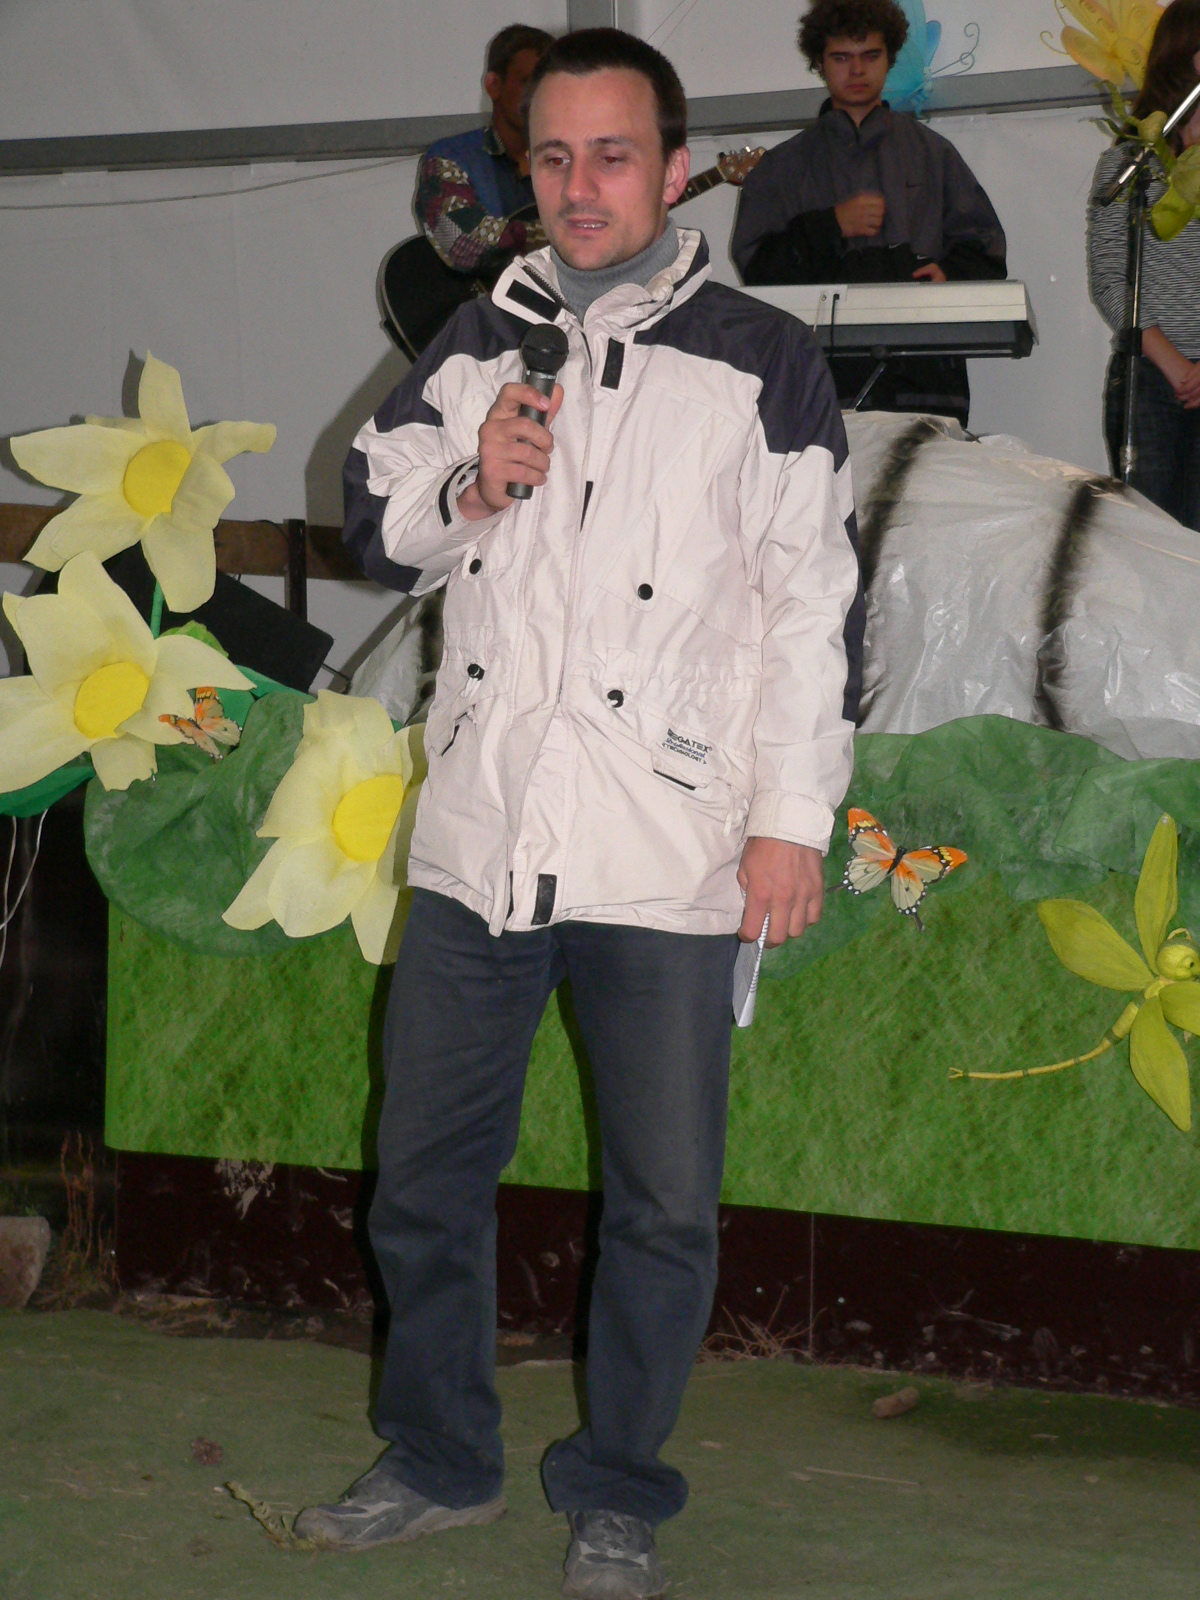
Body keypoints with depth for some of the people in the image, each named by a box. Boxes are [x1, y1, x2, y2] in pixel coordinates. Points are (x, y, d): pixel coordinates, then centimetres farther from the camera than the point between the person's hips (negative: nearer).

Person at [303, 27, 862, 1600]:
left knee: (663, 1202, 2)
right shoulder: (483, 342, 12)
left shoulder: (764, 363, -1)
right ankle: (439, 1463, 29)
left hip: (665, 861, -4)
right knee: (426, 1173, 12)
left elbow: (818, 601, -1)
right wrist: (471, 486, -3)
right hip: (477, 836, 4)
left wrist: (792, 815, -5)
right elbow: (374, 518, 20)